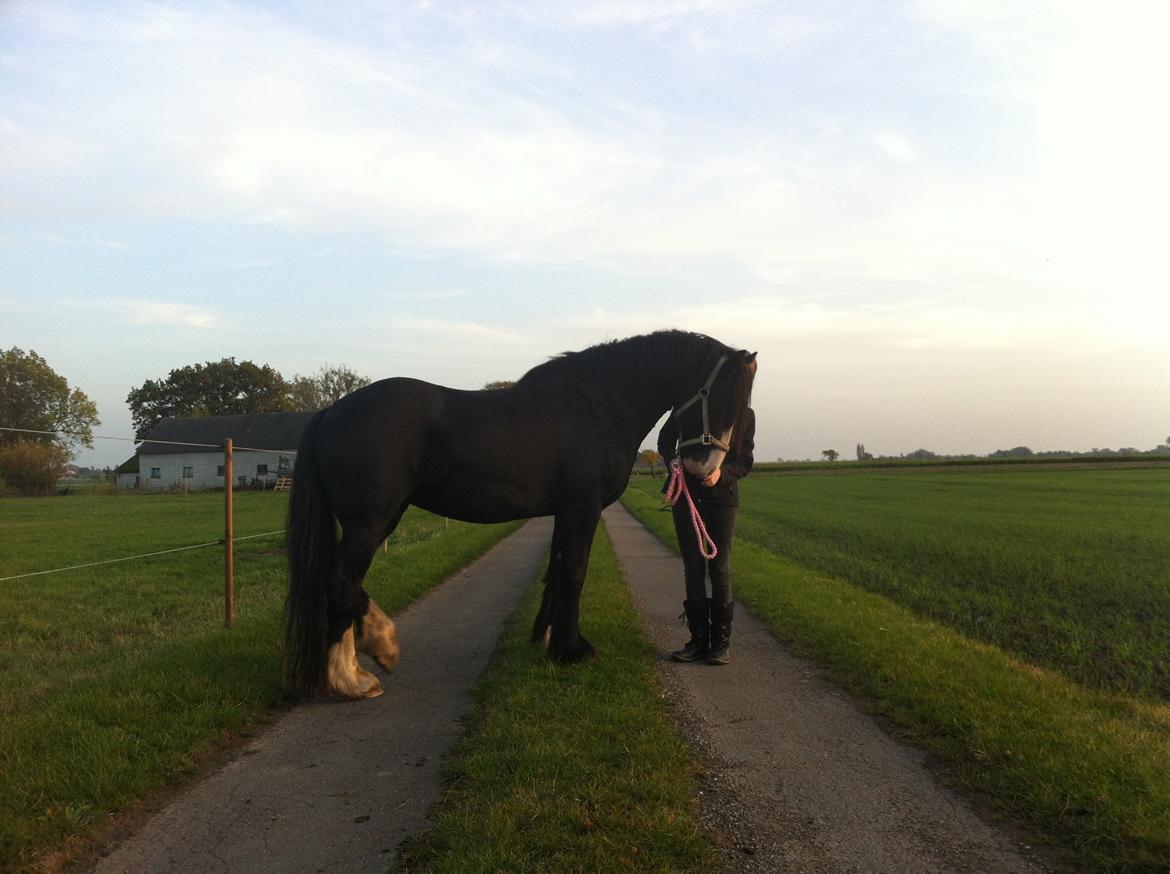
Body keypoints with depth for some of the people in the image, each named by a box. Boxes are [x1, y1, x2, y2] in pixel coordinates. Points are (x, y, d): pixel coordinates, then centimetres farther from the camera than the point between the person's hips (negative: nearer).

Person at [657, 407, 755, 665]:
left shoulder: (745, 416, -4)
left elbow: (744, 463, -2)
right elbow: (665, 439, 10)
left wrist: (721, 472, -23)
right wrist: (672, 460, -11)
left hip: (722, 495, -2)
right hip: (686, 493, 2)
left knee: (720, 567, 1)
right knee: (693, 567, 5)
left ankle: (721, 641, 9)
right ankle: (699, 639, 13)